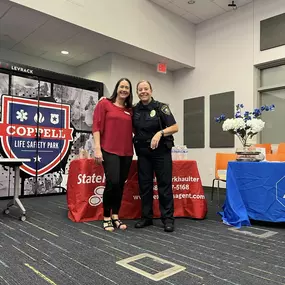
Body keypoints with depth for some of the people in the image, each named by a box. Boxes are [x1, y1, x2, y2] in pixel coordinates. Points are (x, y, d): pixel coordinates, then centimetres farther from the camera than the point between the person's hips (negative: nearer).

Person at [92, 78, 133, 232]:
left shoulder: (130, 110, 14)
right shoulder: (104, 104, 2)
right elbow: (97, 126, -4)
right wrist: (97, 148, -11)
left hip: (126, 152, 5)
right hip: (109, 150, -5)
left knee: (121, 184, 8)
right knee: (112, 182, -12)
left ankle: (115, 216, 22)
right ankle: (106, 217, 7)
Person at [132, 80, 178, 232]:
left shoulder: (161, 107, -6)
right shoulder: (134, 110, 7)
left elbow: (175, 127, -10)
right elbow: (133, 129, 20)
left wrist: (160, 133, -24)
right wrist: (135, 141, 2)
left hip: (161, 151, -4)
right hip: (143, 152, 4)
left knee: (164, 185, 0)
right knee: (144, 185, 8)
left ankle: (168, 218, 8)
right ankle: (146, 217, 19)